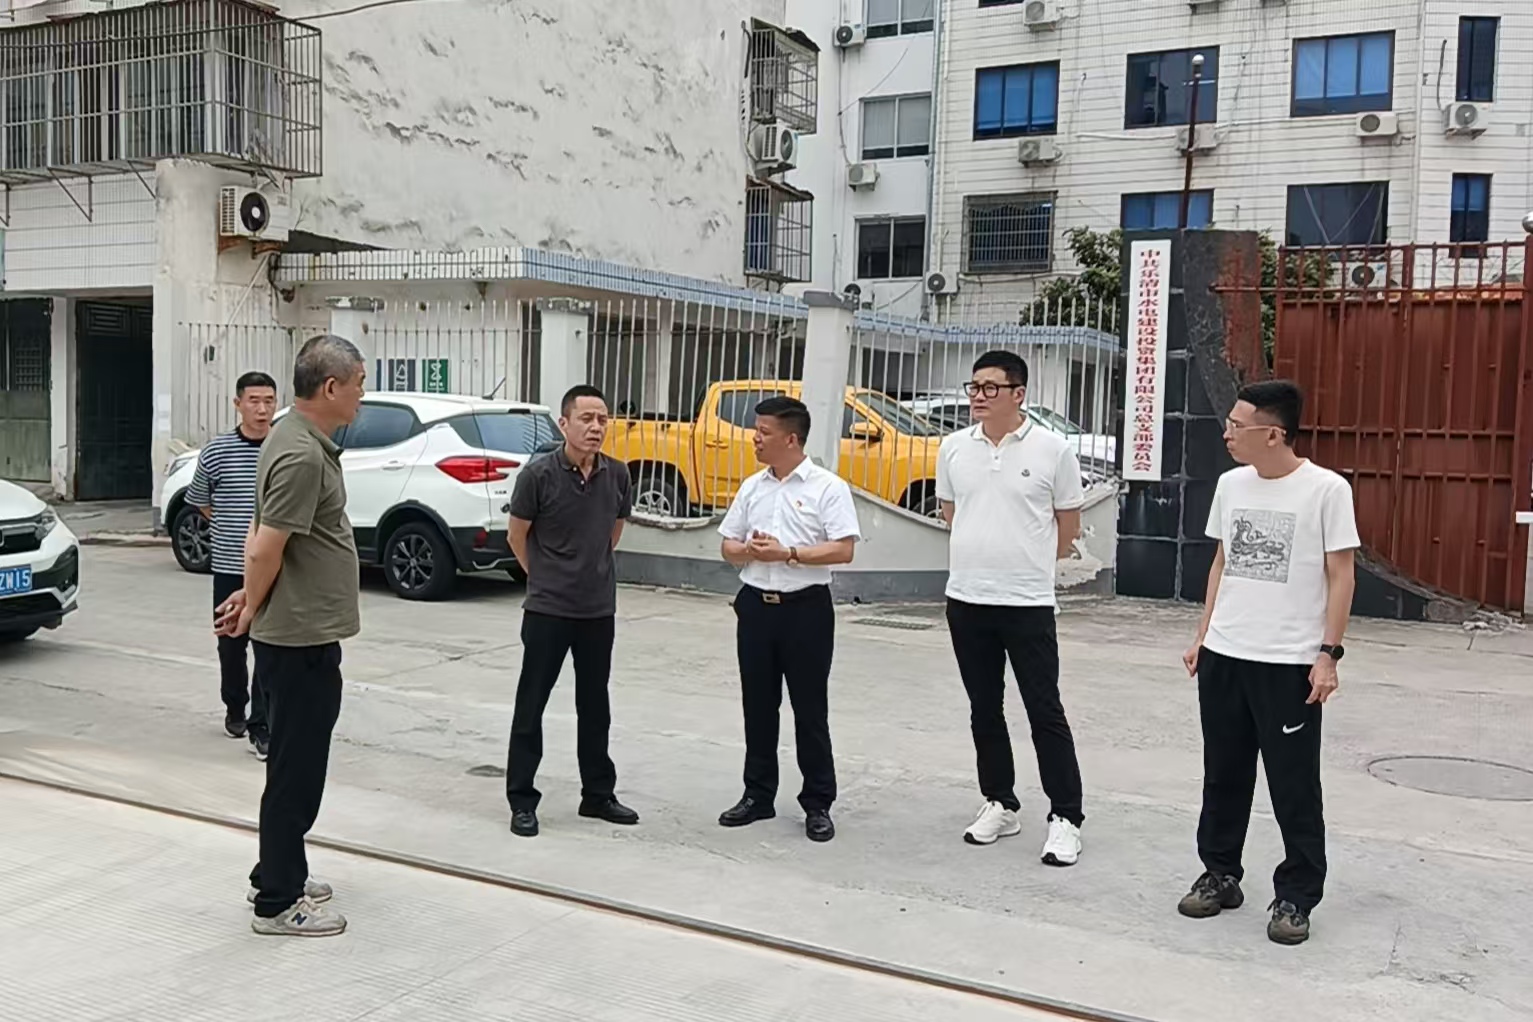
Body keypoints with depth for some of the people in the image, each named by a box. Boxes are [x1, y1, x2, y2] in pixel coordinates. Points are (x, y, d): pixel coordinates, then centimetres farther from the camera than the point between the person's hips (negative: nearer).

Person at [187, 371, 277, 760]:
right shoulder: (217, 451, -3)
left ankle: (262, 727, 1)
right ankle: (235, 709, 36)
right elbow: (198, 499, 12)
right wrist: (231, 528, 8)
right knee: (232, 644, 14)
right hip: (229, 567, 1)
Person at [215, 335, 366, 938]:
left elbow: (263, 541, 18)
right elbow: (265, 550, -23)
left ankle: (278, 875, 32)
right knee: (295, 769, 0)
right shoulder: (303, 456, -22)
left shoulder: (301, 440, 10)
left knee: (298, 763, 19)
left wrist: (253, 600, 15)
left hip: (304, 634, 10)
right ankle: (277, 903, 11)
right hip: (301, 637, -10)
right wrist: (251, 610, -7)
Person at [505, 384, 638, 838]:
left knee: (595, 706, 14)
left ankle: (598, 794, 27)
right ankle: (522, 800, 15)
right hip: (547, 610, -4)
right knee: (531, 705, 4)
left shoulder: (617, 475, -1)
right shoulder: (539, 474, -13)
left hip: (599, 610, 4)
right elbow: (517, 536, 0)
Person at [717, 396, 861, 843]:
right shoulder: (752, 487, 11)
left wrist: (788, 554, -20)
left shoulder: (827, 487, -6)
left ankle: (818, 804, 12)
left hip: (805, 607, -5)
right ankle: (758, 795, 23)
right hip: (755, 604, 5)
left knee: (810, 709, 2)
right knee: (758, 706, 11)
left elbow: (844, 550, -14)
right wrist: (747, 550, -9)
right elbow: (728, 546, 13)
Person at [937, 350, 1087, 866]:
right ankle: (999, 804, 27)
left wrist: (1029, 562, 10)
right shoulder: (953, 447, 3)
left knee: (1045, 712, 0)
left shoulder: (1052, 449, -7)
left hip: (1028, 604, -4)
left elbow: (1068, 523, 3)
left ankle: (1066, 818, 9)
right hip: (966, 600, 4)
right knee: (984, 710, 13)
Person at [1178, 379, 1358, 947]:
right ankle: (1220, 875, 28)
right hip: (1223, 656, 5)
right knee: (1223, 775, 14)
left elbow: (1340, 575, -6)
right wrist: (1202, 637, 13)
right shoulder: (1231, 484, 6)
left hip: (1290, 664, -5)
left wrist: (1328, 654, -10)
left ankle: (1296, 897, 17)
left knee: (1294, 786, 3)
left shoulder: (1325, 489, -9)